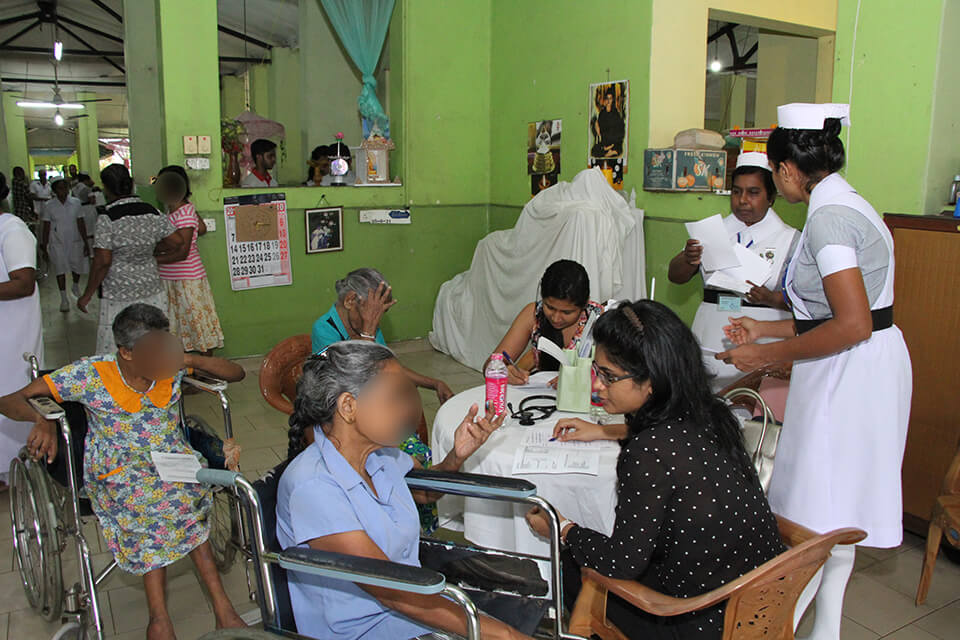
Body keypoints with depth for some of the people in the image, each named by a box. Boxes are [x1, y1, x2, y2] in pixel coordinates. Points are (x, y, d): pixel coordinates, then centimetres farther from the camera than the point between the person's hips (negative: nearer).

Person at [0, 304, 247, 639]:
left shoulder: (172, 368, -3)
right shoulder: (91, 374, -10)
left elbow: (236, 373, 2)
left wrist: (194, 360, -16)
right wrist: (41, 420, -32)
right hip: (118, 470, -3)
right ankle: (220, 605, -25)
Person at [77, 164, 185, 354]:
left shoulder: (107, 217, -12)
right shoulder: (151, 212, 2)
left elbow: (103, 262, -14)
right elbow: (177, 242, 4)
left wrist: (87, 295, -4)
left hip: (120, 297, -5)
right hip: (152, 292, 5)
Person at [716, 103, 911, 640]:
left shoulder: (828, 216, -18)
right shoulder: (847, 204, 13)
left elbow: (853, 325, -25)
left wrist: (768, 355, -17)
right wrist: (765, 329, 17)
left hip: (851, 371, -11)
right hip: (865, 367, 11)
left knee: (816, 514, 0)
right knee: (836, 510, 18)